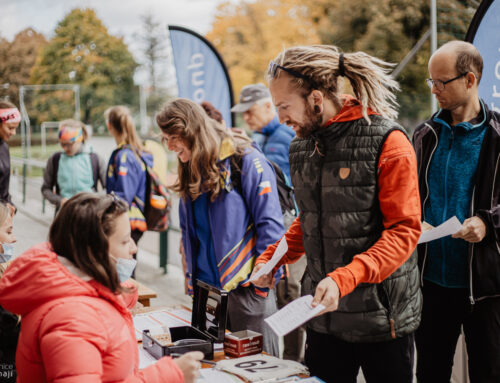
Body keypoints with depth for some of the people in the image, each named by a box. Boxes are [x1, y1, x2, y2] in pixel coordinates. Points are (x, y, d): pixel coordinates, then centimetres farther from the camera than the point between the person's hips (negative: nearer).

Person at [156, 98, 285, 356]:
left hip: (246, 289, -7)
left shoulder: (246, 160, -10)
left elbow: (270, 223, -13)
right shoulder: (190, 172, 13)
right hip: (205, 288, 7)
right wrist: (191, 278, 15)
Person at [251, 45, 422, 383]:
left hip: (380, 317, -5)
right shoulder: (301, 147, 9)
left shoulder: (387, 142, -12)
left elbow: (404, 231, -17)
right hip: (322, 314, 6)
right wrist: (271, 258, 5)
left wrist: (344, 278, -28)